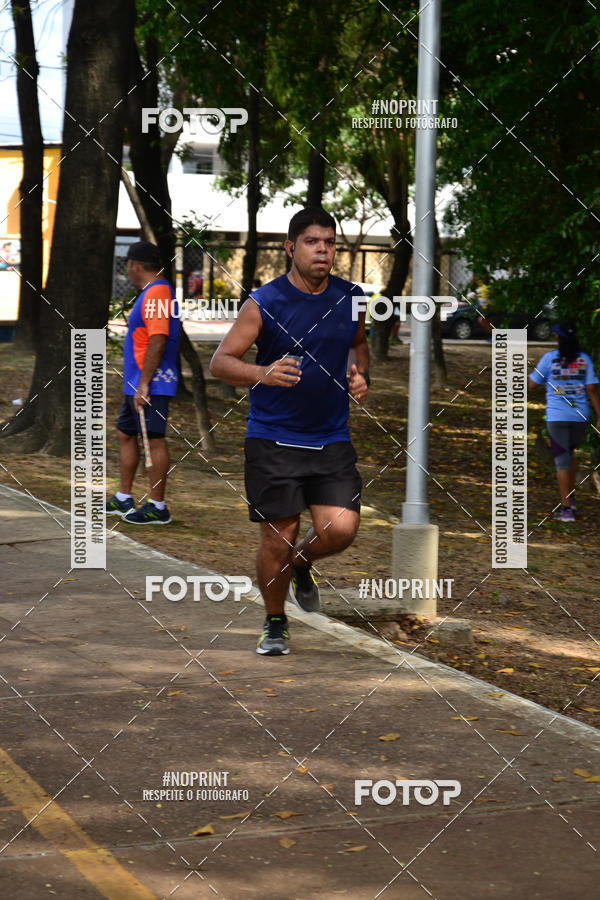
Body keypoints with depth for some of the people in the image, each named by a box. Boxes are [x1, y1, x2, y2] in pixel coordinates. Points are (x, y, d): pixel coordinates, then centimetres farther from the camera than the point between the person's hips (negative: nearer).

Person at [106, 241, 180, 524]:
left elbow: (158, 342, -23)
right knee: (125, 434, 16)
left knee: (154, 440, -6)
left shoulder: (156, 294, -16)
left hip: (151, 385, -11)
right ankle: (123, 499, 26)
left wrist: (143, 384, -23)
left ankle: (157, 507, -2)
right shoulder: (149, 293, 17)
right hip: (137, 384, 11)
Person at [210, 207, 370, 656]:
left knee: (341, 529, -11)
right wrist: (263, 374, -27)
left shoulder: (351, 298, 4)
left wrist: (362, 375, 5)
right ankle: (275, 623, 25)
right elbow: (220, 362, -9)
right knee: (278, 536, 1)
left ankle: (302, 562, 25)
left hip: (332, 438, 3)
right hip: (273, 438, -3)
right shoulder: (264, 302, -8)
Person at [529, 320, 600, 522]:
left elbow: (532, 384, 0)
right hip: (580, 416, 3)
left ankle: (567, 508, -3)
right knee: (569, 454, 25)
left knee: (562, 461, 0)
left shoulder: (550, 358, -6)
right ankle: (570, 497, 25)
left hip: (557, 416, -3)